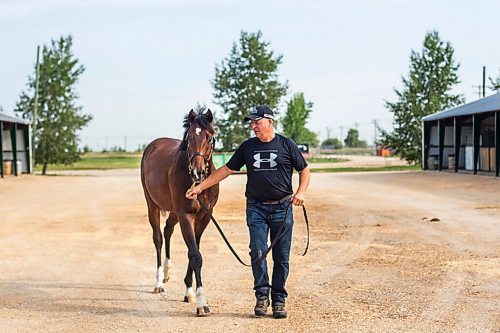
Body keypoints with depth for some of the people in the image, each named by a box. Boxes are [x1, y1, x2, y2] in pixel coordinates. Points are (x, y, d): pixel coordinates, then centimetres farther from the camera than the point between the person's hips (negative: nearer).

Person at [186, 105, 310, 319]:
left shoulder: (287, 145, 2)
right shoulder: (247, 147, 8)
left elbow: (304, 171, 8)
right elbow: (225, 170, 10)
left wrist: (301, 192, -10)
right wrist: (200, 187, 5)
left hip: (282, 207, -1)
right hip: (256, 207, 1)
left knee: (281, 257, 2)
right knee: (257, 251, -10)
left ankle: (279, 300, 10)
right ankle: (262, 295, 2)